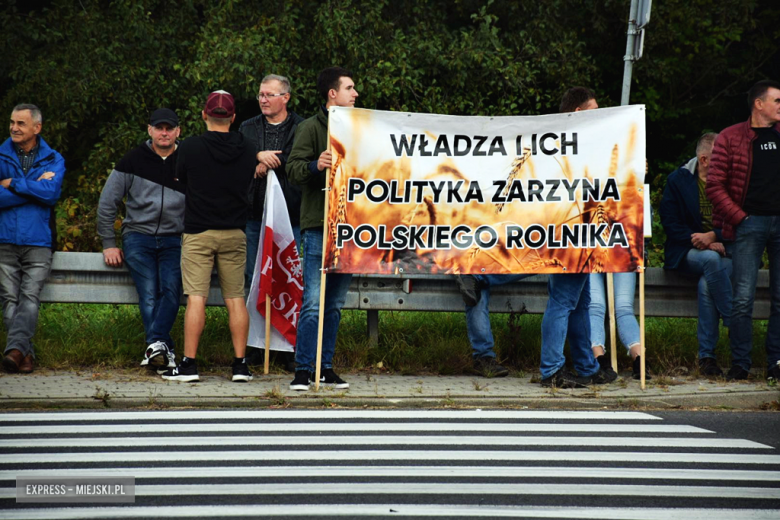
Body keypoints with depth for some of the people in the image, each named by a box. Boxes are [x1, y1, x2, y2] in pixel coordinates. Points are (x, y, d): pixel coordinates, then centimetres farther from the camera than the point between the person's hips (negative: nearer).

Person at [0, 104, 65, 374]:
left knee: (30, 298, -15)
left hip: (38, 242, -1)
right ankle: (26, 354, -4)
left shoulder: (53, 159, 10)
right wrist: (35, 188, -6)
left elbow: (51, 193, -8)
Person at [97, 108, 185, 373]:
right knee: (149, 294, -16)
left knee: (171, 290, -22)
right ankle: (165, 350, -22)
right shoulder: (133, 161, 5)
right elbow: (107, 203, 9)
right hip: (138, 236, 0)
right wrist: (109, 244, 6)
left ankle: (155, 344, -29)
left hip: (174, 240, 0)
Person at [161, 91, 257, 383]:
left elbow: (180, 179, 8)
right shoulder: (248, 150, 1)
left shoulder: (190, 148, -8)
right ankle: (240, 364, 6)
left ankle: (189, 364, -5)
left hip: (198, 232, -3)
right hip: (235, 233, 3)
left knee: (196, 298, -4)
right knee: (235, 299, 6)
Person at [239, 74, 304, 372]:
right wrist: (259, 156, -13)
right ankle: (252, 345, 11)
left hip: (289, 215, -3)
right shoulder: (248, 128, 16)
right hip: (254, 214, 3)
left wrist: (266, 165, -7)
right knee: (253, 281, 5)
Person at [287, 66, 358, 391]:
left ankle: (326, 367, 14)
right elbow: (293, 169, -10)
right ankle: (303, 370, -5)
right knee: (314, 302, -9)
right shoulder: (311, 127, -1)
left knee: (335, 303, 9)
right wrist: (316, 166, -29)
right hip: (318, 226, -6)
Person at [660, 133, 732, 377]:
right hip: (687, 254, -1)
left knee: (707, 283, -32)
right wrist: (704, 243, -15)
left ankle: (706, 356, -25)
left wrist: (713, 236, -16)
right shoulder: (677, 180, 4)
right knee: (712, 260, -37)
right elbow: (670, 224, -3)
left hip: (724, 252, 1)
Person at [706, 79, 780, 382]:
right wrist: (740, 217, -7)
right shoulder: (731, 138, 2)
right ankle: (740, 364, 1)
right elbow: (715, 186, 0)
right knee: (743, 298, -6)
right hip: (750, 222, -3)